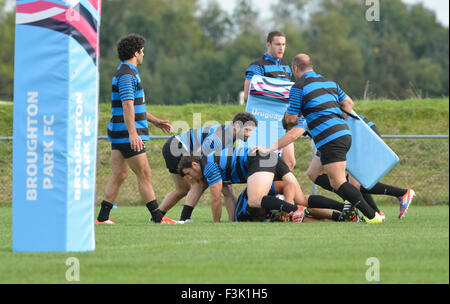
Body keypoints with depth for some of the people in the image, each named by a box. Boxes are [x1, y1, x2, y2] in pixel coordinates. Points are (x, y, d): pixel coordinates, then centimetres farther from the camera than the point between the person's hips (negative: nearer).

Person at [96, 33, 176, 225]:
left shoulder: (126, 73, 19)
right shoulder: (127, 75, -15)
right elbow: (127, 106, -24)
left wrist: (154, 121, 30)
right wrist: (132, 133, -31)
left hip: (118, 133, 10)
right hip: (125, 133, -10)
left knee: (119, 175, 9)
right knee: (144, 174, -7)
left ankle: (102, 217, 8)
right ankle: (157, 217, -5)